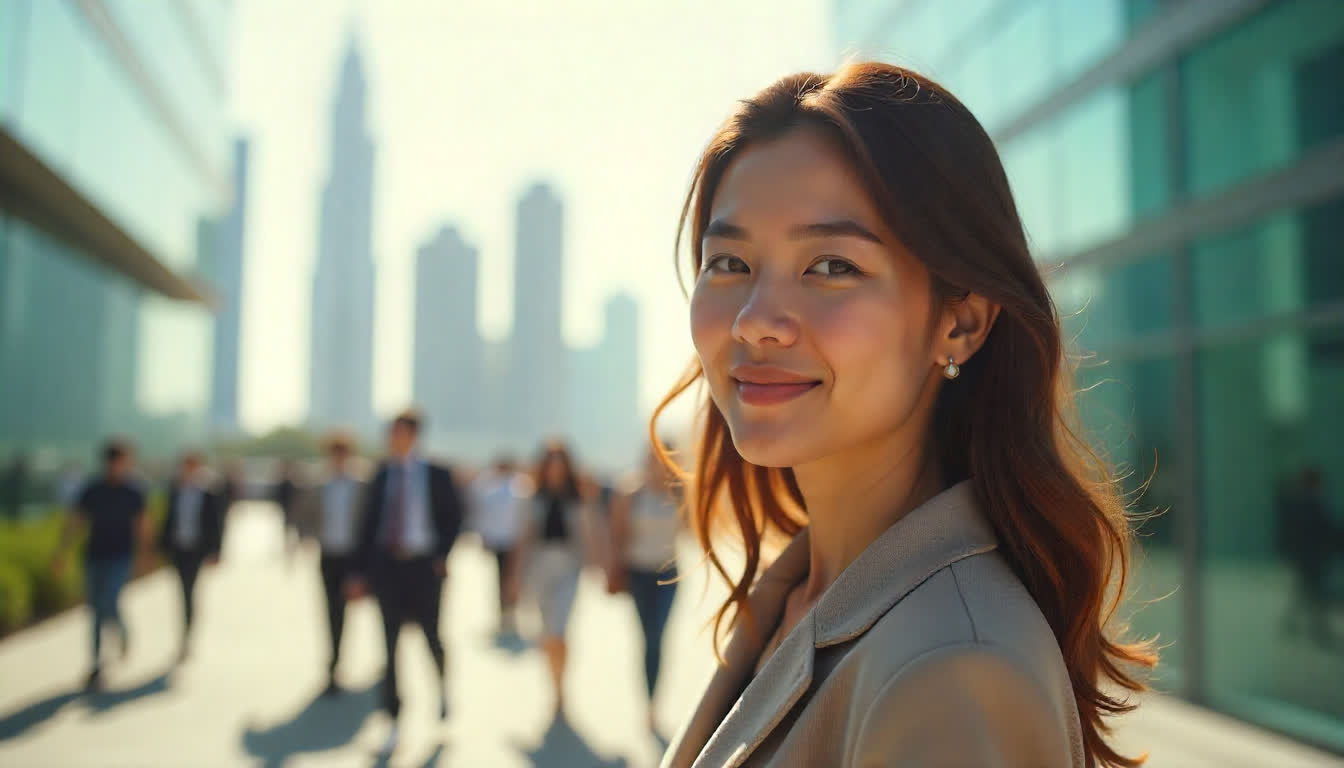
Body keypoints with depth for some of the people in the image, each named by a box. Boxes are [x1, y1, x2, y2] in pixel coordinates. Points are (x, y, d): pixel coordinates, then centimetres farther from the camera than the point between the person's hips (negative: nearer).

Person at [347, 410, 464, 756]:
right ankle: (394, 723, 7)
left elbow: (453, 517, 3)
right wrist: (360, 572, 2)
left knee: (430, 635, 6)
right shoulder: (381, 477, 4)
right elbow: (369, 525, 5)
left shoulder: (436, 475, -2)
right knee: (390, 644, 1)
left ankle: (443, 682, 41)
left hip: (423, 567, -2)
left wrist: (442, 554, -10)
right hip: (386, 566, 2)